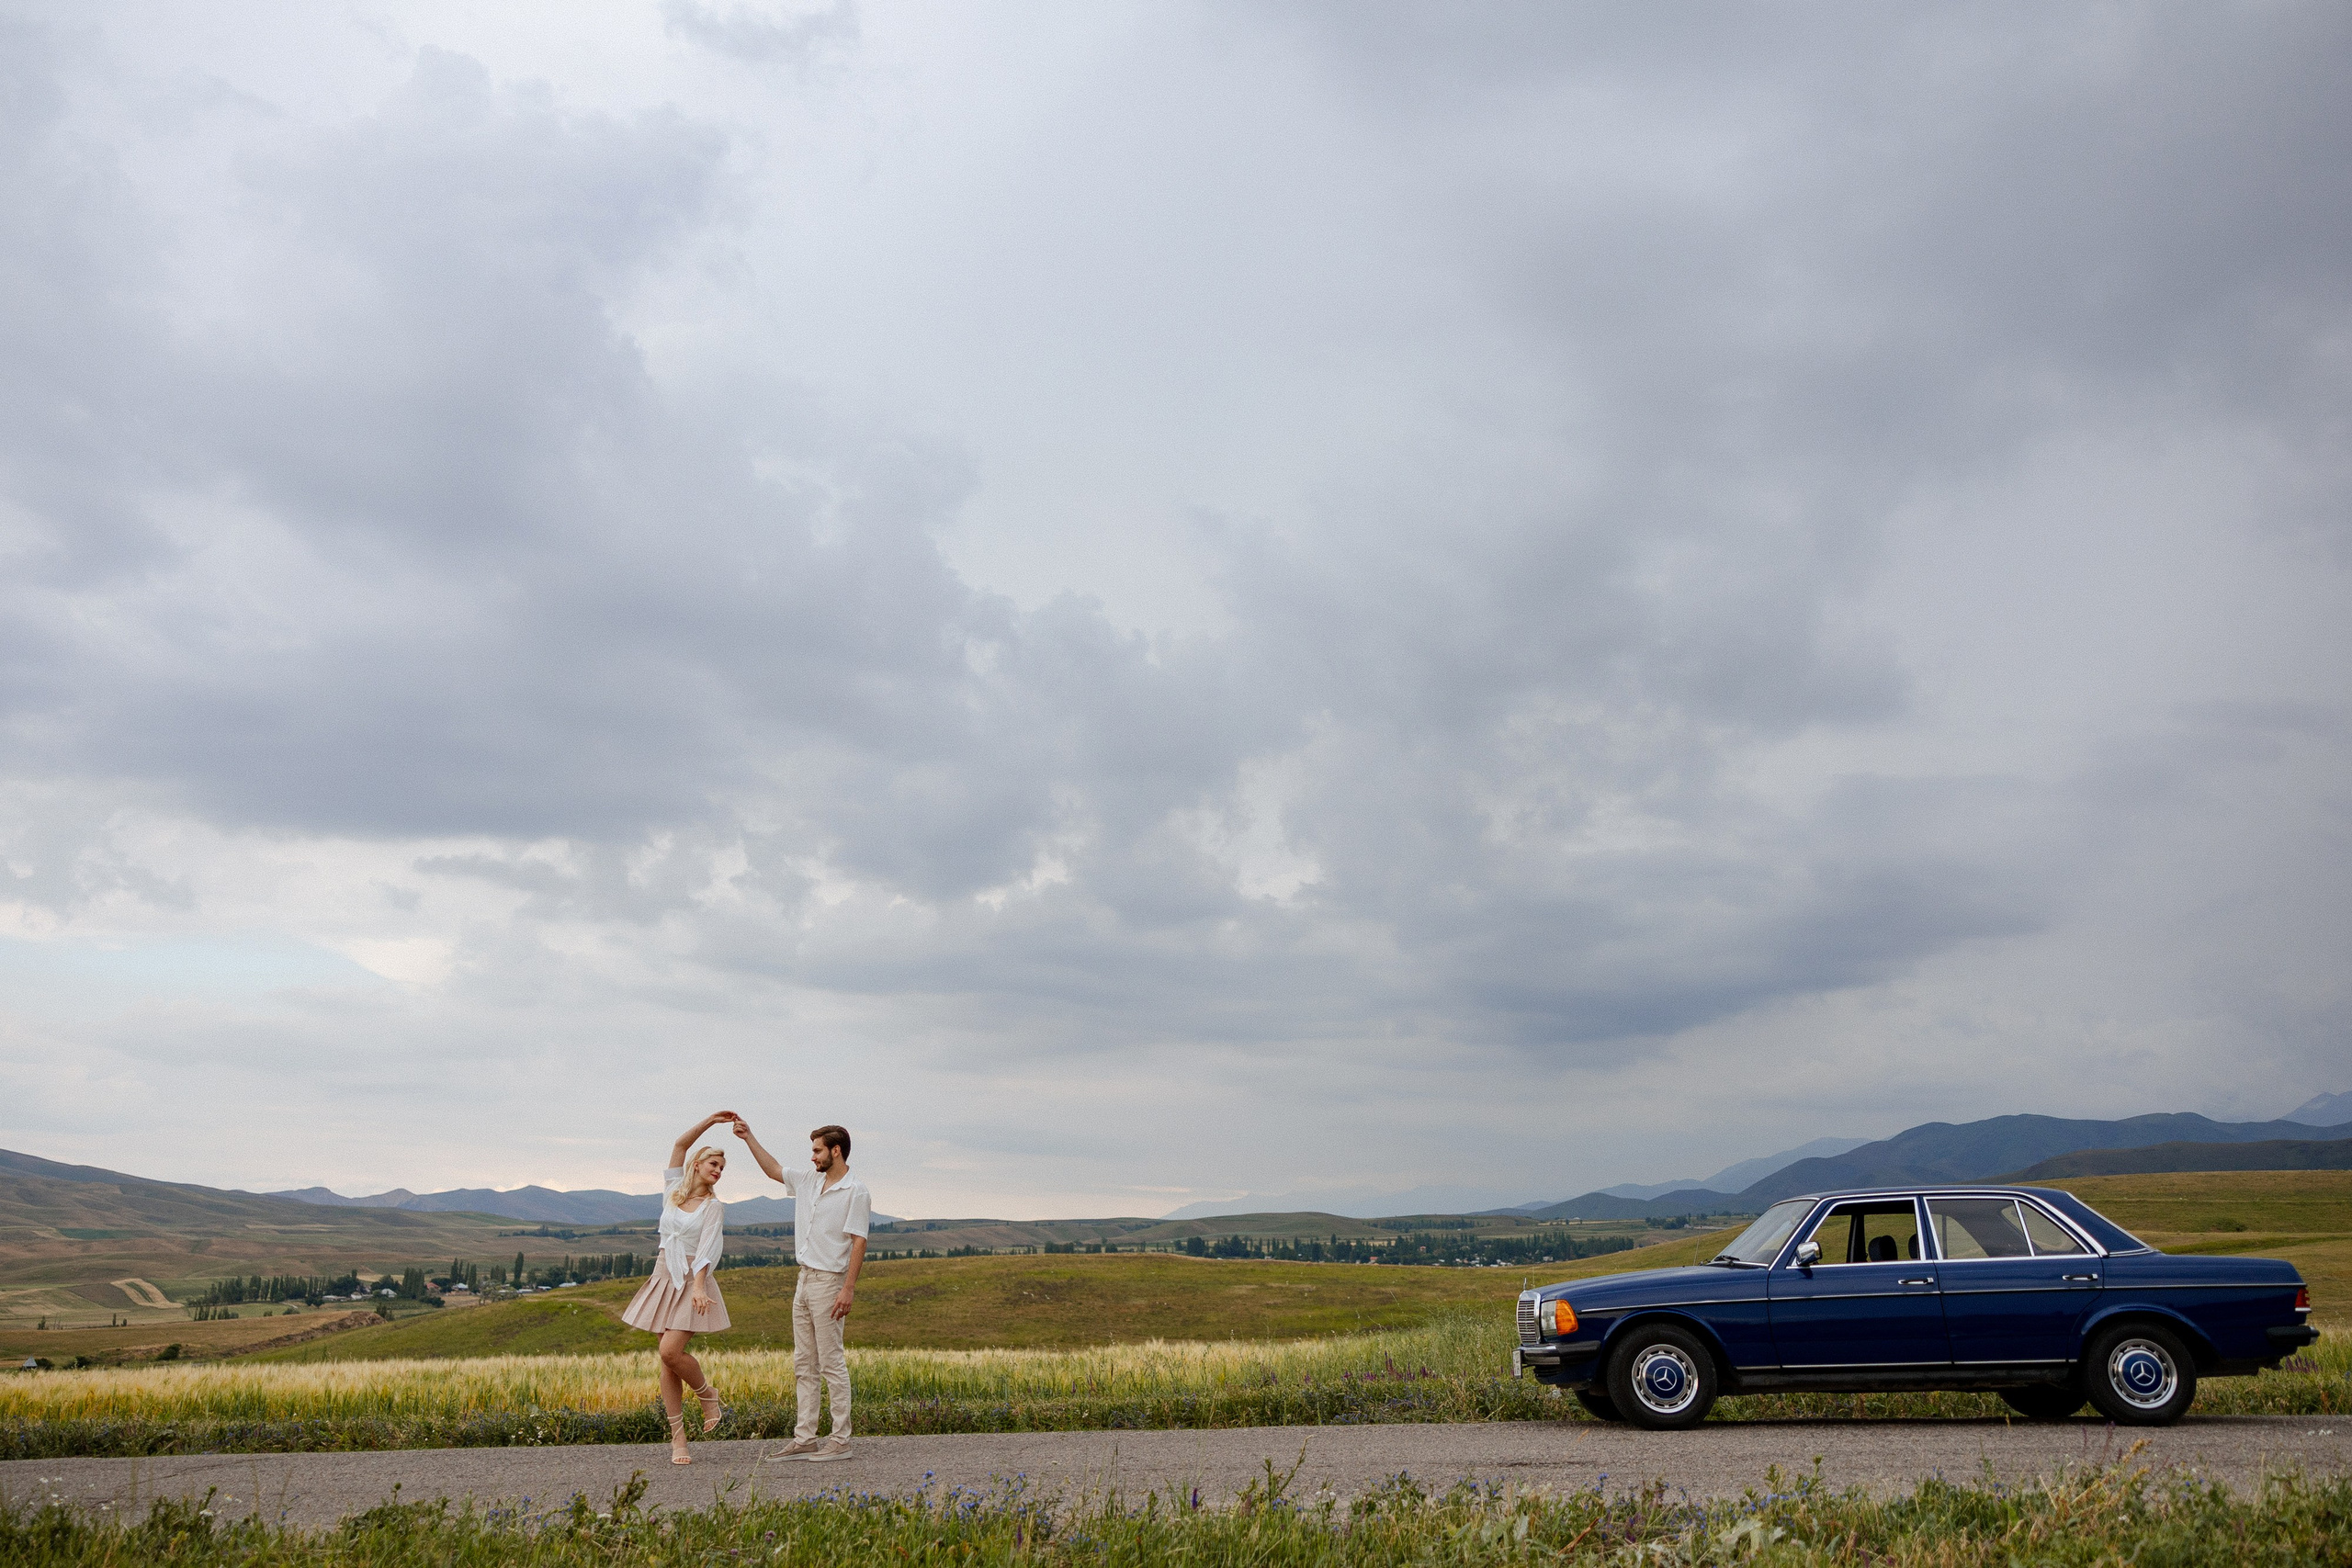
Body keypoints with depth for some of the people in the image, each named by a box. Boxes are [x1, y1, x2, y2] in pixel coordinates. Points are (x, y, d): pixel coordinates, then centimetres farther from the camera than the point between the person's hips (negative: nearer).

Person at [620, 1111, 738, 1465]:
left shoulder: (714, 1206, -1)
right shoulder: (673, 1192, 9)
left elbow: (706, 1249, -13)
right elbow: (680, 1145, 3)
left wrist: (698, 1287, -25)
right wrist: (709, 1121, -2)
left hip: (693, 1283, -4)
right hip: (665, 1278, 4)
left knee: (671, 1352, -20)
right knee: (669, 1360, 1)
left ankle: (708, 1395, 7)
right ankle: (677, 1438, 5)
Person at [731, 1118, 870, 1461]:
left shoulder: (856, 1193, -12)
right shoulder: (809, 1180, 11)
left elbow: (858, 1243, -16)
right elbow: (774, 1169, 25)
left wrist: (848, 1289, -22)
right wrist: (749, 1138, 20)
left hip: (829, 1281, -8)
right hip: (804, 1279, 8)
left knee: (832, 1363, -6)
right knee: (803, 1364, 8)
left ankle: (841, 1440, -1)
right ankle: (804, 1439, 12)